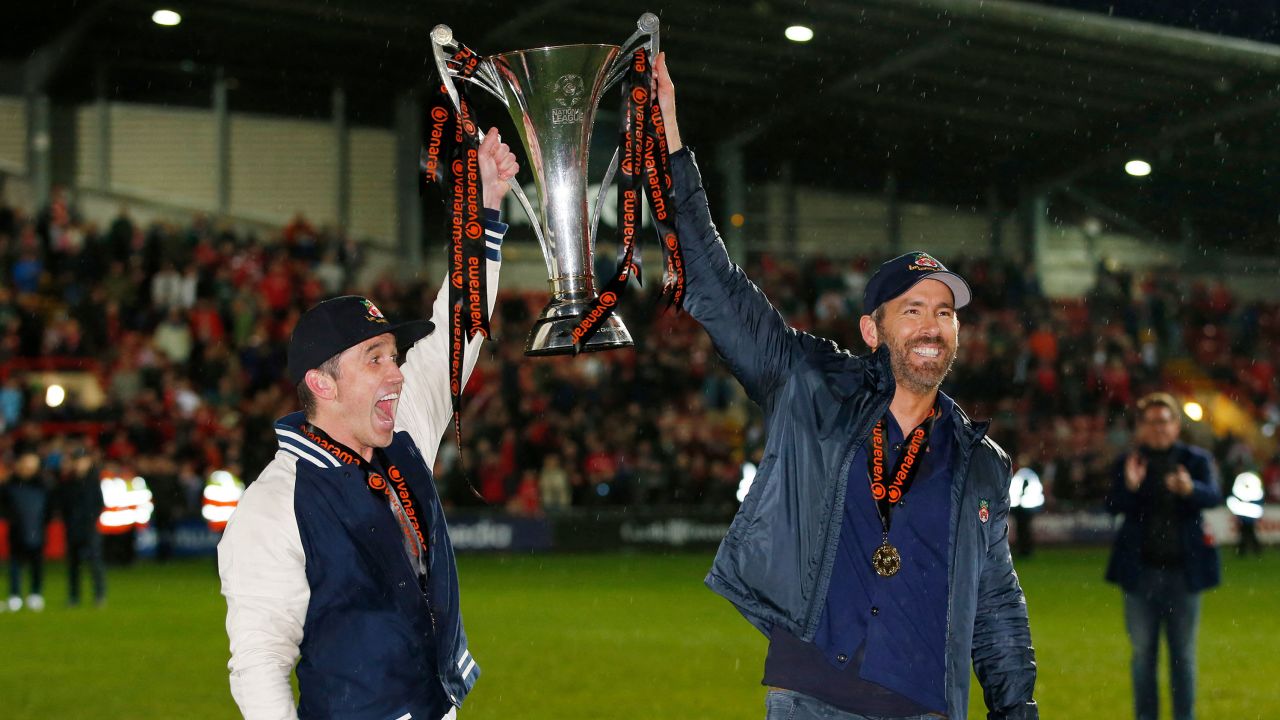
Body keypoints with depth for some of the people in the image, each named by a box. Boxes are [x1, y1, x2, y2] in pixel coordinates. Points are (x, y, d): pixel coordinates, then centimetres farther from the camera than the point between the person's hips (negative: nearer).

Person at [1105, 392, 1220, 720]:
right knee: (1143, 653, 7)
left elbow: (1213, 496, -14)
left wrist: (1189, 489, -36)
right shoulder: (1128, 463, 2)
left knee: (1183, 653, 7)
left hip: (1183, 570, 0)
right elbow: (1113, 506, -10)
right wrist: (1129, 487, -32)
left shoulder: (1195, 460, 3)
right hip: (1141, 570, 0)